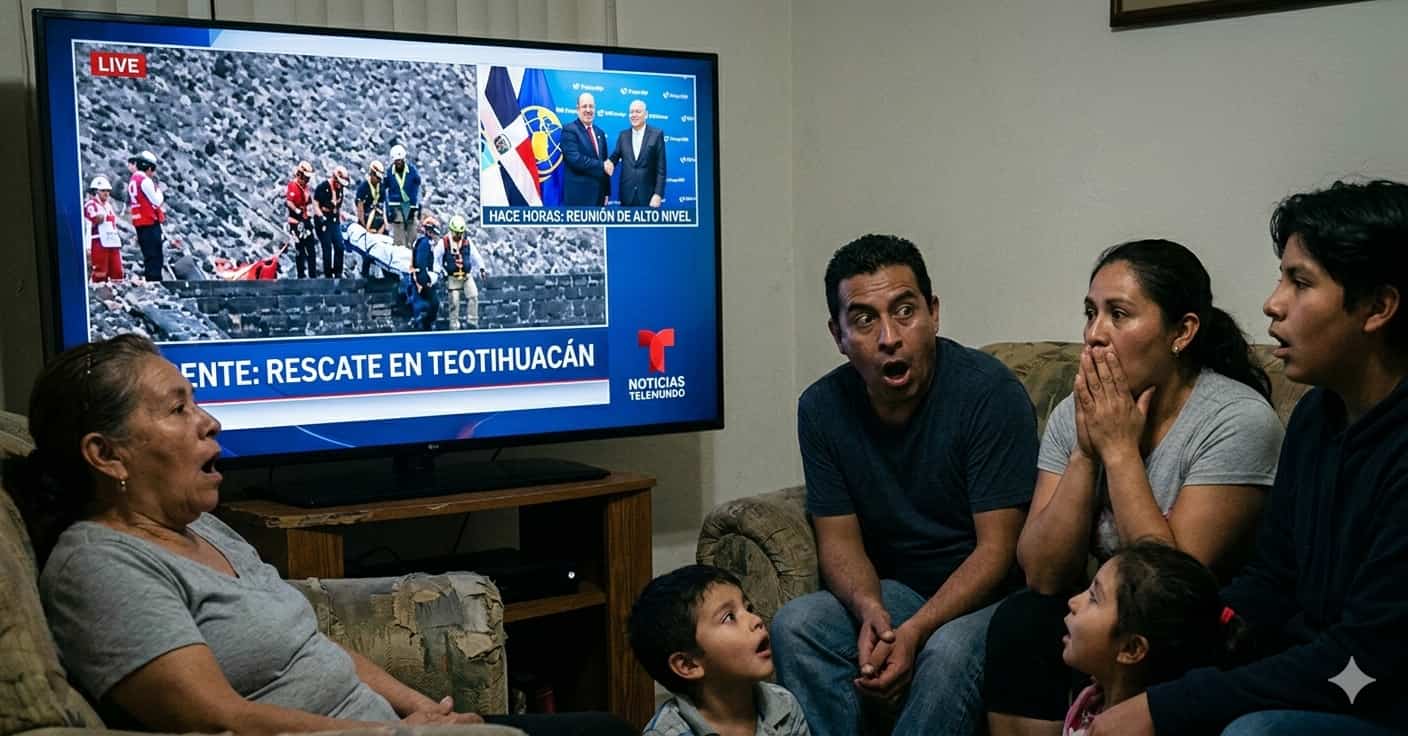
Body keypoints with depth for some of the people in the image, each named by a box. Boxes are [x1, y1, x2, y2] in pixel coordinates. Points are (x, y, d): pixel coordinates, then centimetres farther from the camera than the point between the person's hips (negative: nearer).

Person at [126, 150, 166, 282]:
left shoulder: (132, 181, 14)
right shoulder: (145, 180, -14)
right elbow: (156, 201, -11)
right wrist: (160, 192, 5)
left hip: (139, 223, 9)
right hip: (150, 222, -9)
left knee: (148, 256, 14)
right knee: (155, 256, -8)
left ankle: (149, 280, 16)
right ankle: (155, 280, -12)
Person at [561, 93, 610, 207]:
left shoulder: (599, 133, 17)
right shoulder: (569, 130, -6)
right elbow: (575, 159, -19)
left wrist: (606, 192, 12)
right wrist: (601, 166, -13)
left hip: (598, 194, 7)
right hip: (579, 194, -7)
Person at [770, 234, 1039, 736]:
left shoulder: (990, 392, -19)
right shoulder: (822, 408, -4)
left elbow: (997, 548, -19)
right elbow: (839, 539, 0)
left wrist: (915, 632, -31)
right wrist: (870, 610, -23)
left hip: (989, 595, -4)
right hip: (896, 590, 4)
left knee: (950, 649, -35)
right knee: (794, 626, -21)